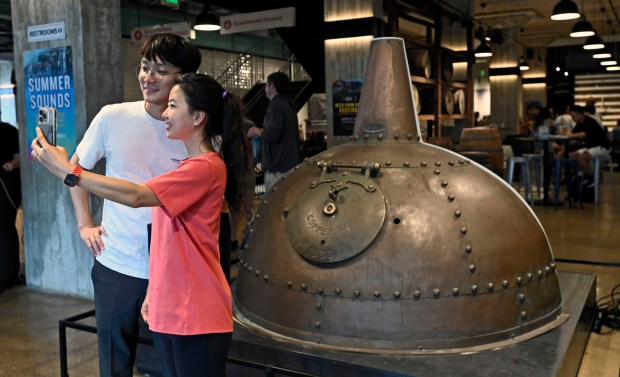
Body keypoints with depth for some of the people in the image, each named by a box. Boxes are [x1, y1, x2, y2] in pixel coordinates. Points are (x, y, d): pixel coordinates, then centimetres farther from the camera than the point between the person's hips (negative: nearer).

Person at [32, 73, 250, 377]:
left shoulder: (206, 167, -17)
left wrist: (68, 171, -23)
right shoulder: (188, 167, 14)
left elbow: (136, 196, -26)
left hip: (197, 316, -9)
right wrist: (154, 291, 14)